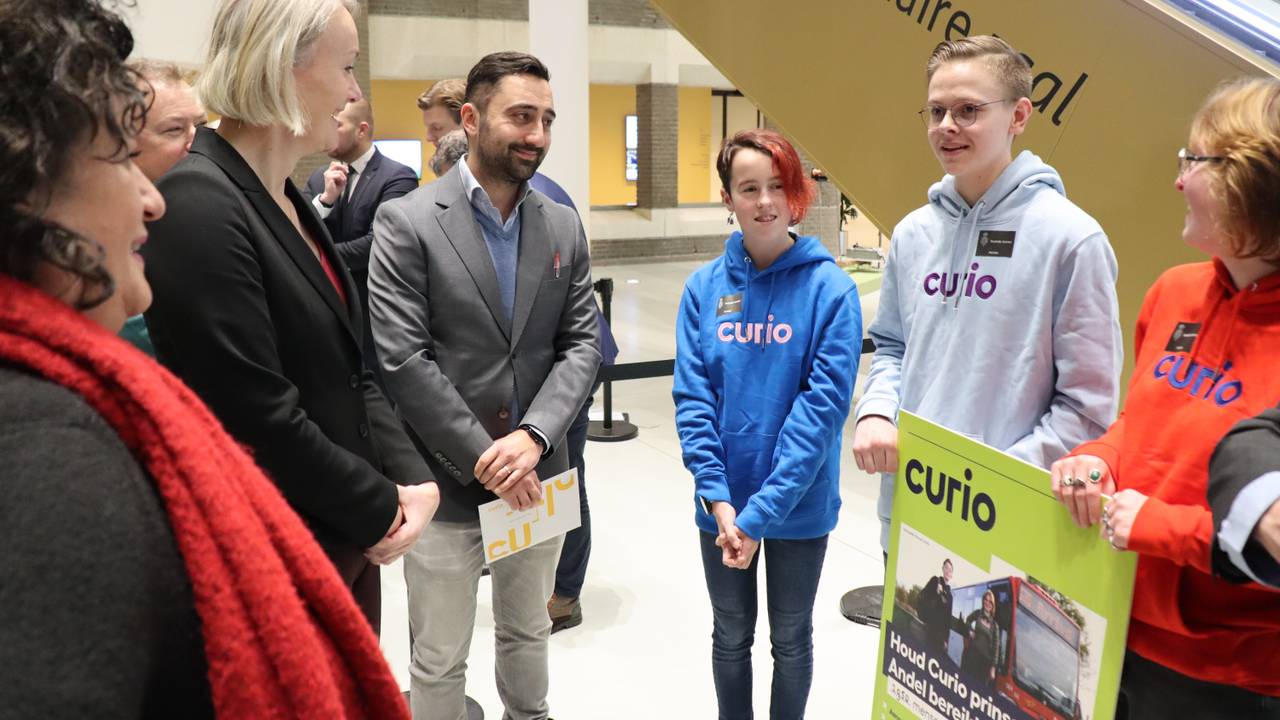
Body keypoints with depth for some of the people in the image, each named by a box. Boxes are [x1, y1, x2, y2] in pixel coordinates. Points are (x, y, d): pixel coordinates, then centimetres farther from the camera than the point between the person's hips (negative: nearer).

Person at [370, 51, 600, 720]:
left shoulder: (563, 226, 5)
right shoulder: (405, 221, -9)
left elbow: (582, 344, 1)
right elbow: (402, 358, -14)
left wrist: (533, 436, -14)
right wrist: (481, 457, -15)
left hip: (537, 476, 4)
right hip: (446, 482, -4)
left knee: (528, 634, 22)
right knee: (439, 660, 11)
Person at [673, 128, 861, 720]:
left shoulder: (830, 288, -12)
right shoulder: (704, 287, -4)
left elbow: (823, 405, -17)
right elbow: (691, 397, -6)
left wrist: (761, 512, -21)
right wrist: (718, 499, -16)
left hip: (798, 505, -2)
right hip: (721, 502, 2)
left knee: (790, 638, 18)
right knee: (731, 635, 20)